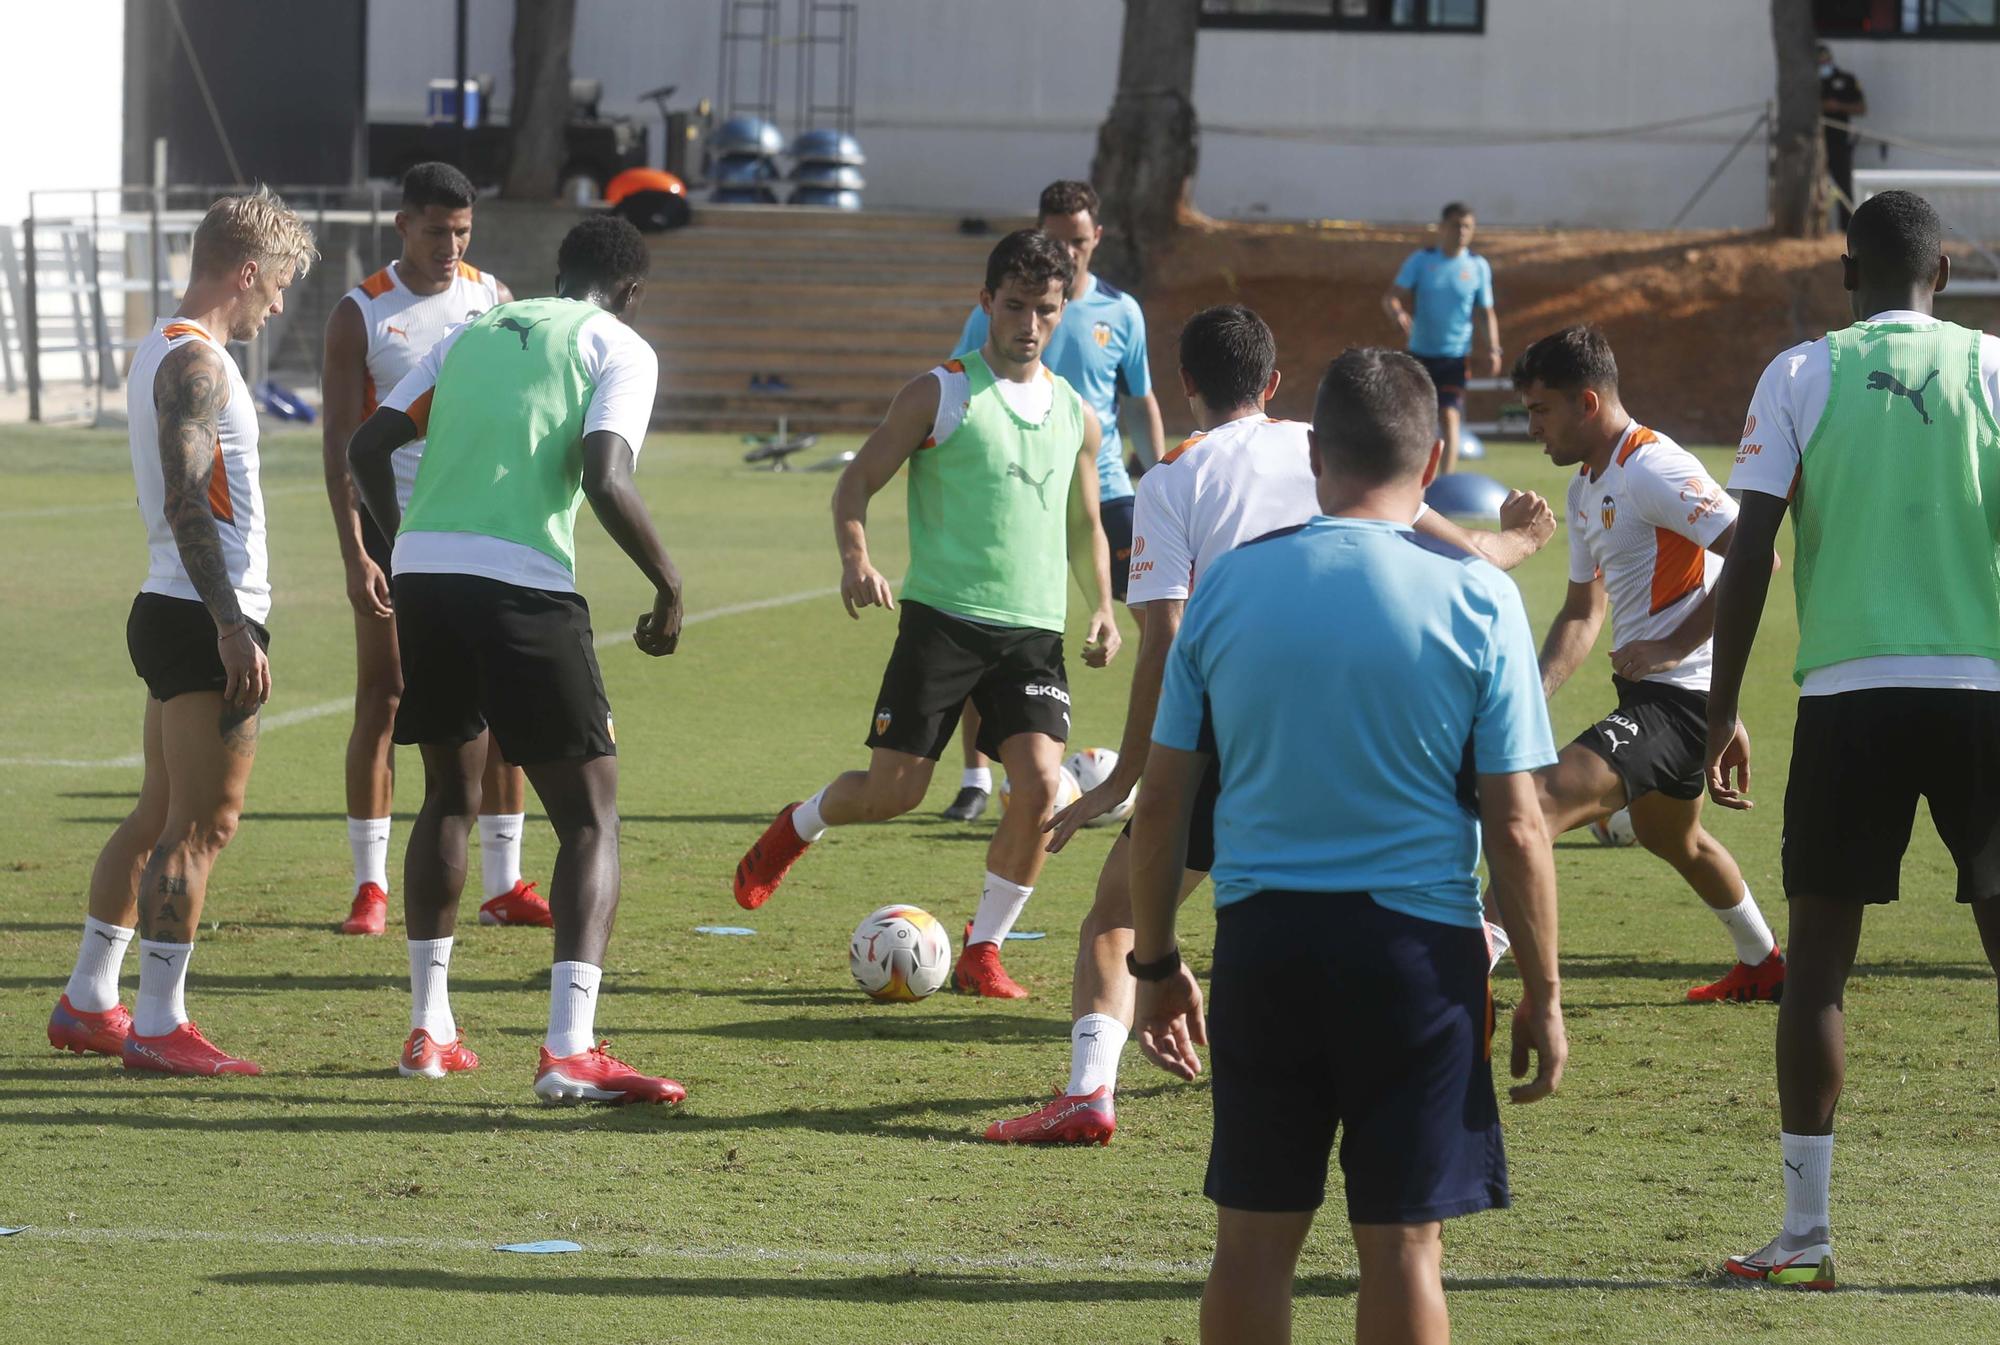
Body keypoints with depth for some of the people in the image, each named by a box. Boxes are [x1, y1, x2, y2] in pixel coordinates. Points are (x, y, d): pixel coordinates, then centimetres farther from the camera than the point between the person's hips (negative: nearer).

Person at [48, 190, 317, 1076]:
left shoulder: (158, 352, 17)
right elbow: (188, 505, -23)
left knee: (158, 816, 17)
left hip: (168, 609, 10)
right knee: (203, 827, -8)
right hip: (207, 617, -10)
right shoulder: (196, 364, -14)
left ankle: (87, 1003, 22)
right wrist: (232, 628, -26)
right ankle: (158, 1027, -7)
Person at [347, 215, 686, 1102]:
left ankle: (429, 1029, 30)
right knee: (590, 819, 1)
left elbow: (368, 446, 16)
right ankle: (570, 1051, -15)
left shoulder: (473, 334, 20)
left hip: (422, 575, 6)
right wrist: (669, 586, 0)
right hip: (526, 588, -6)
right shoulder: (620, 349, 4)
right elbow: (605, 480, -12)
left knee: (449, 796, 25)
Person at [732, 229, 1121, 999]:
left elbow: (1084, 528, 24)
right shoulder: (939, 396, 0)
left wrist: (1103, 609, 9)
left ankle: (982, 952, 1)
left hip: (1034, 629, 3)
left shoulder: (1075, 416, 13)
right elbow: (857, 482, 1)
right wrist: (855, 555, -19)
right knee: (893, 792, -4)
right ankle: (798, 827, 31)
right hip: (942, 616, -3)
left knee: (1040, 785, -15)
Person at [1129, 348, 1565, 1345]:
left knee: (1255, 1234, 10)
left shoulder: (1229, 583, 1)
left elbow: (1162, 802, 5)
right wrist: (1541, 993, 3)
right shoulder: (1476, 598, -5)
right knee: (1400, 1238, 3)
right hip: (1416, 942, -2)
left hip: (1260, 936, 2)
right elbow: (1515, 826, -6)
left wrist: (1156, 964, 15)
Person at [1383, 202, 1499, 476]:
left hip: (1455, 357, -1)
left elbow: (1485, 314, 7)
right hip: (1420, 353, 1)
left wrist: (1492, 350, -7)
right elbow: (1391, 297, -6)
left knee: (1450, 416, -15)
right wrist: (1398, 314, -29)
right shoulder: (1420, 260, -1)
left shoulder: (1478, 266, 2)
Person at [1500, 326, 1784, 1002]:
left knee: (1543, 801, -27)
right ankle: (1763, 966, 53)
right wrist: (1534, 694, 6)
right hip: (1648, 692, 12)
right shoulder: (1586, 488, 14)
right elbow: (1583, 612, 23)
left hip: (1680, 691, -12)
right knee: (1672, 837, 32)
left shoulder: (1652, 469, -18)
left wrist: (1670, 647, -24)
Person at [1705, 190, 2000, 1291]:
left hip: (1850, 693, 0)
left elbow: (1748, 554, -2)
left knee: (1819, 952, 6)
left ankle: (1804, 1231, 2)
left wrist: (1722, 710, 5)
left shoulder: (1801, 376, 3)